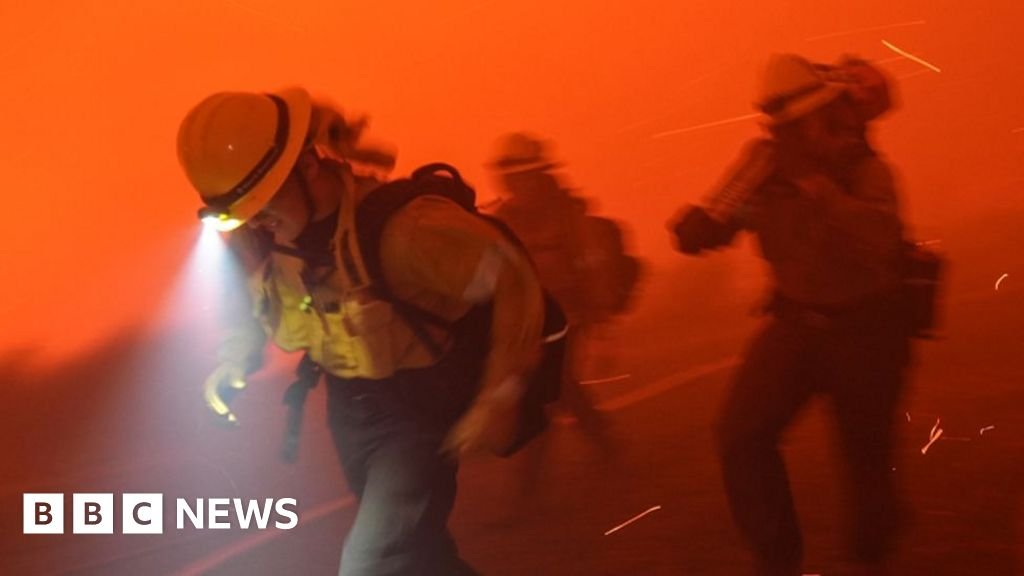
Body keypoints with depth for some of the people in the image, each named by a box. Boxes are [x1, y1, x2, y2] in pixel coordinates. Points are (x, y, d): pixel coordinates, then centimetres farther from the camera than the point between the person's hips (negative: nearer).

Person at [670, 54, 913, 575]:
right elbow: (704, 232, -6)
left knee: (867, 456, 8)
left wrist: (812, 181, -36)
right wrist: (694, 227, -30)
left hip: (864, 331, -3)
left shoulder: (866, 171, -16)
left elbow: (878, 238, -35)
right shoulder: (766, 163, -6)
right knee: (742, 436, -13)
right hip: (795, 322, 3)